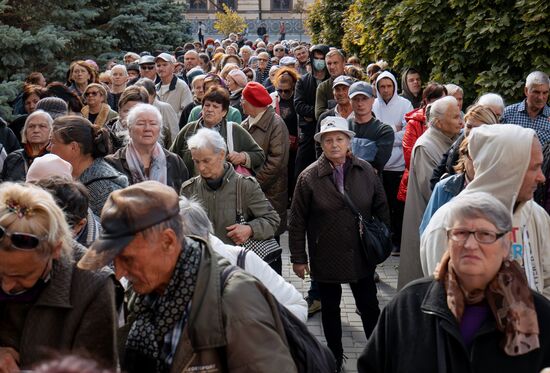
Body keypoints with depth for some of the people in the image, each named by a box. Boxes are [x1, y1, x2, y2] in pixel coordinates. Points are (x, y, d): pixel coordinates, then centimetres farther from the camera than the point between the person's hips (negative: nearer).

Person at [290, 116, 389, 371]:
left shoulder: (366, 171, -4)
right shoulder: (309, 177, -9)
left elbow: (381, 208, 5)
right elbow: (297, 222, -5)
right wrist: (298, 258, -5)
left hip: (361, 255, 1)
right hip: (325, 258, -1)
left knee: (369, 306, 12)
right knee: (330, 308, 14)